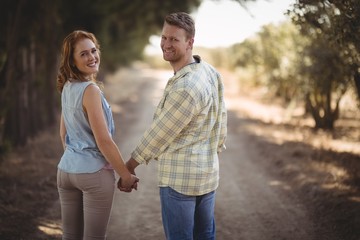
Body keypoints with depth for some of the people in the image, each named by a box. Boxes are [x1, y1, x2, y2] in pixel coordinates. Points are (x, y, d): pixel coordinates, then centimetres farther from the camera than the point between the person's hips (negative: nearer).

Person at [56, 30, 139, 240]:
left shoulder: (67, 87, 5)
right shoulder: (90, 90, -19)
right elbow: (103, 141, -19)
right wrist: (126, 175, -10)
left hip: (66, 170, 8)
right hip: (94, 173, -8)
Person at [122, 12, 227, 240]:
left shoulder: (184, 88, -24)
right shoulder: (212, 72, 4)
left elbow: (159, 134, -15)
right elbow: (221, 122, 13)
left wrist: (131, 164, -2)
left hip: (179, 178, -9)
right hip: (208, 173, 9)